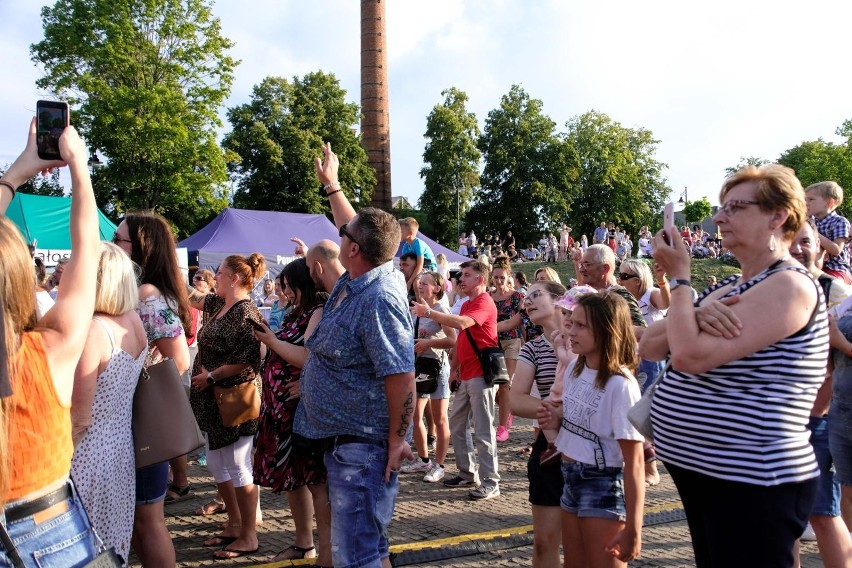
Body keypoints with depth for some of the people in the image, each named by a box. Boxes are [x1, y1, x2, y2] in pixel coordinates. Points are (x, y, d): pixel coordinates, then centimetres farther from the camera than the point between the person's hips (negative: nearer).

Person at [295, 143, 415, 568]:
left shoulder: (378, 298, -24)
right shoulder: (356, 279, 5)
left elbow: (402, 375, -26)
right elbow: (352, 226, 25)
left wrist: (397, 441, -20)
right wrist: (330, 183, 35)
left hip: (362, 446, -10)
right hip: (342, 439, 10)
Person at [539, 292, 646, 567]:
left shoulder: (621, 385, -22)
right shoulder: (574, 368, 1)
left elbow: (634, 462, -21)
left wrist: (632, 528, -22)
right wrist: (556, 418, -3)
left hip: (604, 486, -8)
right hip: (571, 479, 8)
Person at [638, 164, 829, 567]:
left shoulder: (790, 285, -17)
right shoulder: (727, 288, 12)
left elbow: (691, 356, -26)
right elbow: (649, 348, 5)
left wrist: (678, 277, -14)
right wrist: (695, 317, -13)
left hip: (752, 484, -9)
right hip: (701, 473, 9)